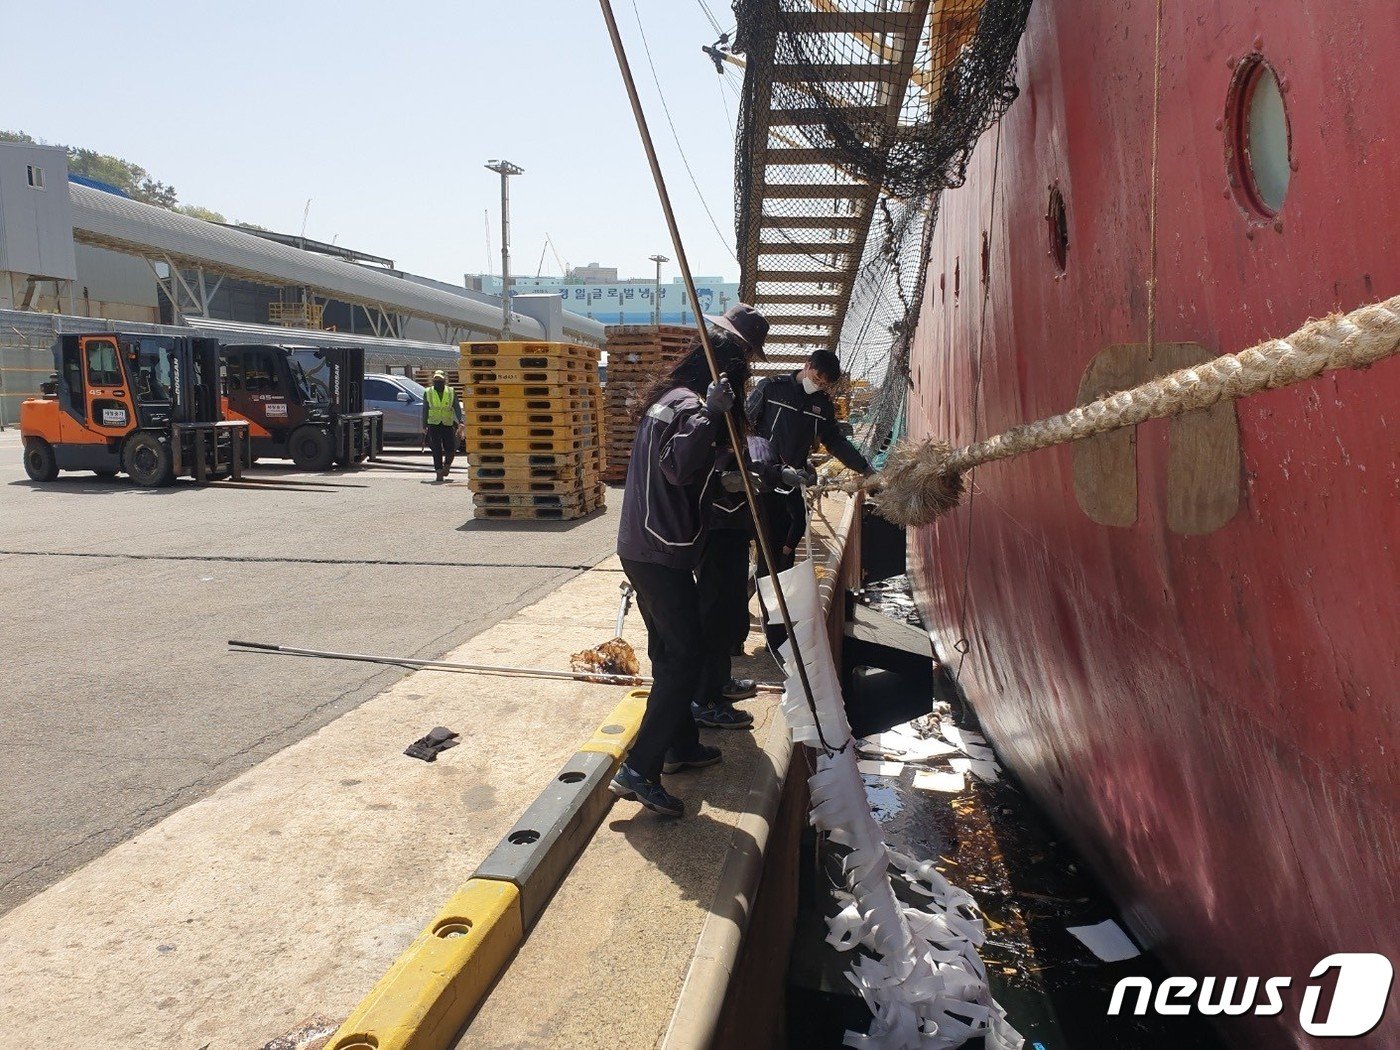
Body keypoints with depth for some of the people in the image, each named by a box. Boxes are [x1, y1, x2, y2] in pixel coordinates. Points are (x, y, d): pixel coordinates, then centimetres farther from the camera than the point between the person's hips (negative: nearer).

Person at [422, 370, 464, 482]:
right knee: (436, 450, -6)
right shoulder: (428, 393, 8)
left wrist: (460, 421, -13)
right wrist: (424, 425, 9)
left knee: (451, 449, 0)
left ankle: (447, 465, 25)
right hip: (433, 425, 0)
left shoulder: (451, 392, 6)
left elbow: (457, 408, 2)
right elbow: (425, 410, 12)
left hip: (448, 425, 0)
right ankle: (439, 471, -4)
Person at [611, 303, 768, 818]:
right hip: (662, 555, -10)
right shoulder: (688, 406, -16)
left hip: (641, 548, 10)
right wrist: (710, 413, -36)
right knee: (684, 659, -6)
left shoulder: (668, 398, 14)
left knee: (669, 652, 19)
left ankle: (680, 746, 33)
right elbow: (679, 466, -34)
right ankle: (638, 770, -7)